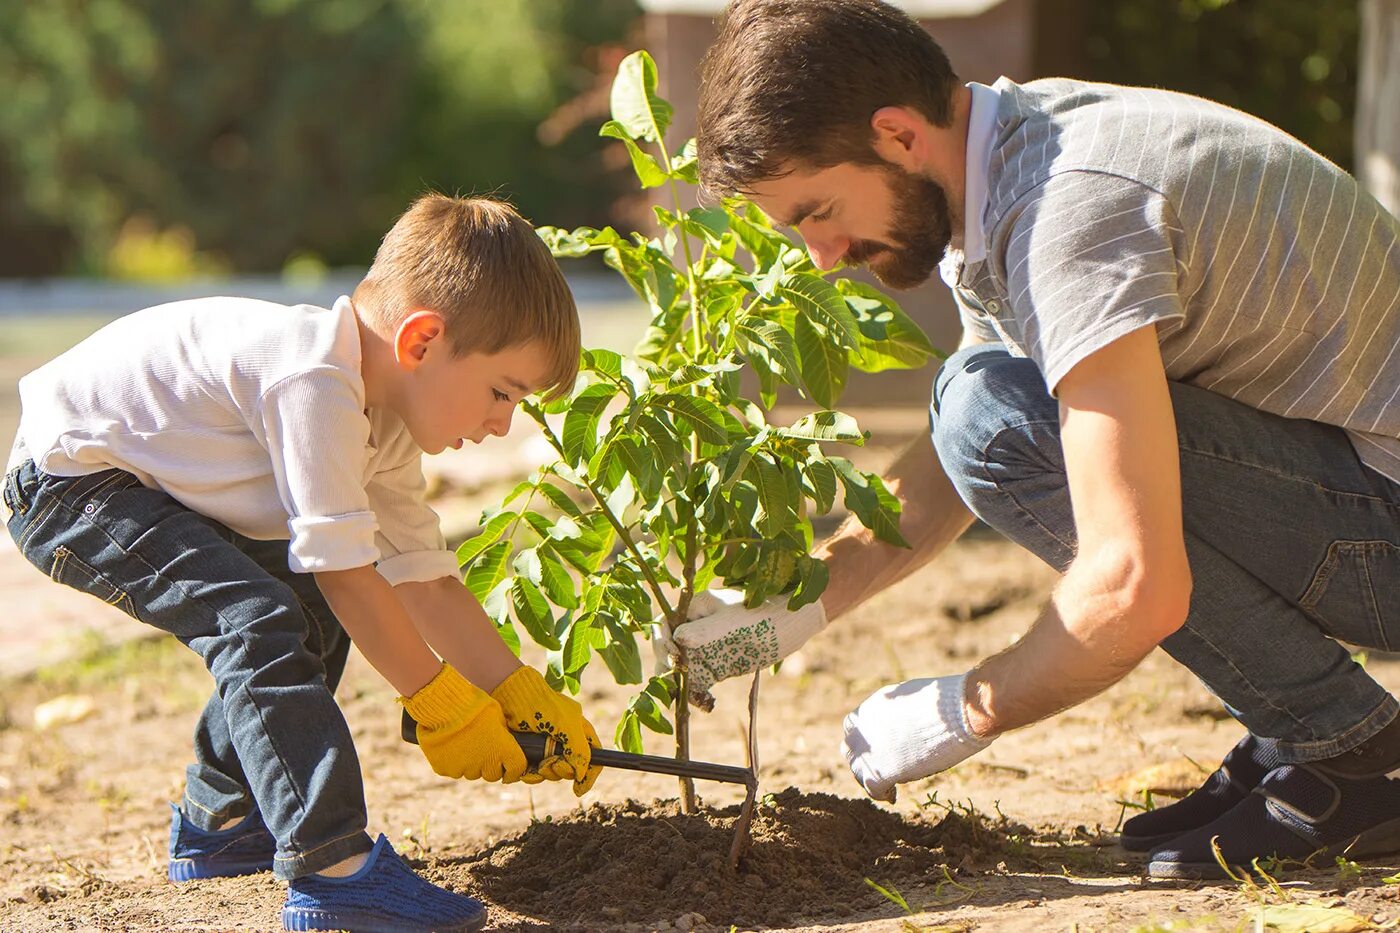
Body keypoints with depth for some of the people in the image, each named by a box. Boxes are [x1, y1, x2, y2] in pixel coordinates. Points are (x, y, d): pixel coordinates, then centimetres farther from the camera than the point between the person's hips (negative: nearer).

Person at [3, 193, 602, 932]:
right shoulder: (316, 383, -28)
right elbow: (344, 568, -28)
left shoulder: (384, 425, 3)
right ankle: (332, 869, -26)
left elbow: (422, 577, 6)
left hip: (147, 480, 11)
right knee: (258, 618, -26)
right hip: (69, 479, -10)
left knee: (318, 612, 15)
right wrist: (440, 703, -20)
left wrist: (524, 696, 0)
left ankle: (217, 821, 25)